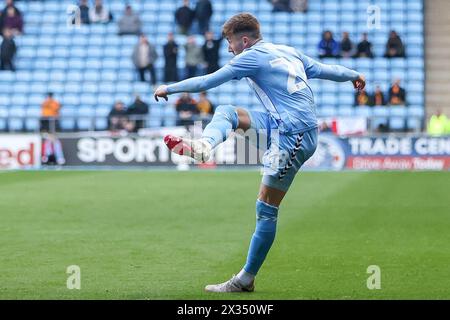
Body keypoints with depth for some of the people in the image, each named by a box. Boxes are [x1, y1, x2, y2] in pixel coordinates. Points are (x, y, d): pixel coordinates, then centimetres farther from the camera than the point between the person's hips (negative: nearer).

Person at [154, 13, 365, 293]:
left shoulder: (253, 57, -8)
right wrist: (353, 75, 43)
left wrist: (169, 88, 5)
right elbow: (323, 69, 25)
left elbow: (208, 81, -6)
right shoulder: (289, 52, 15)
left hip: (293, 138, -9)